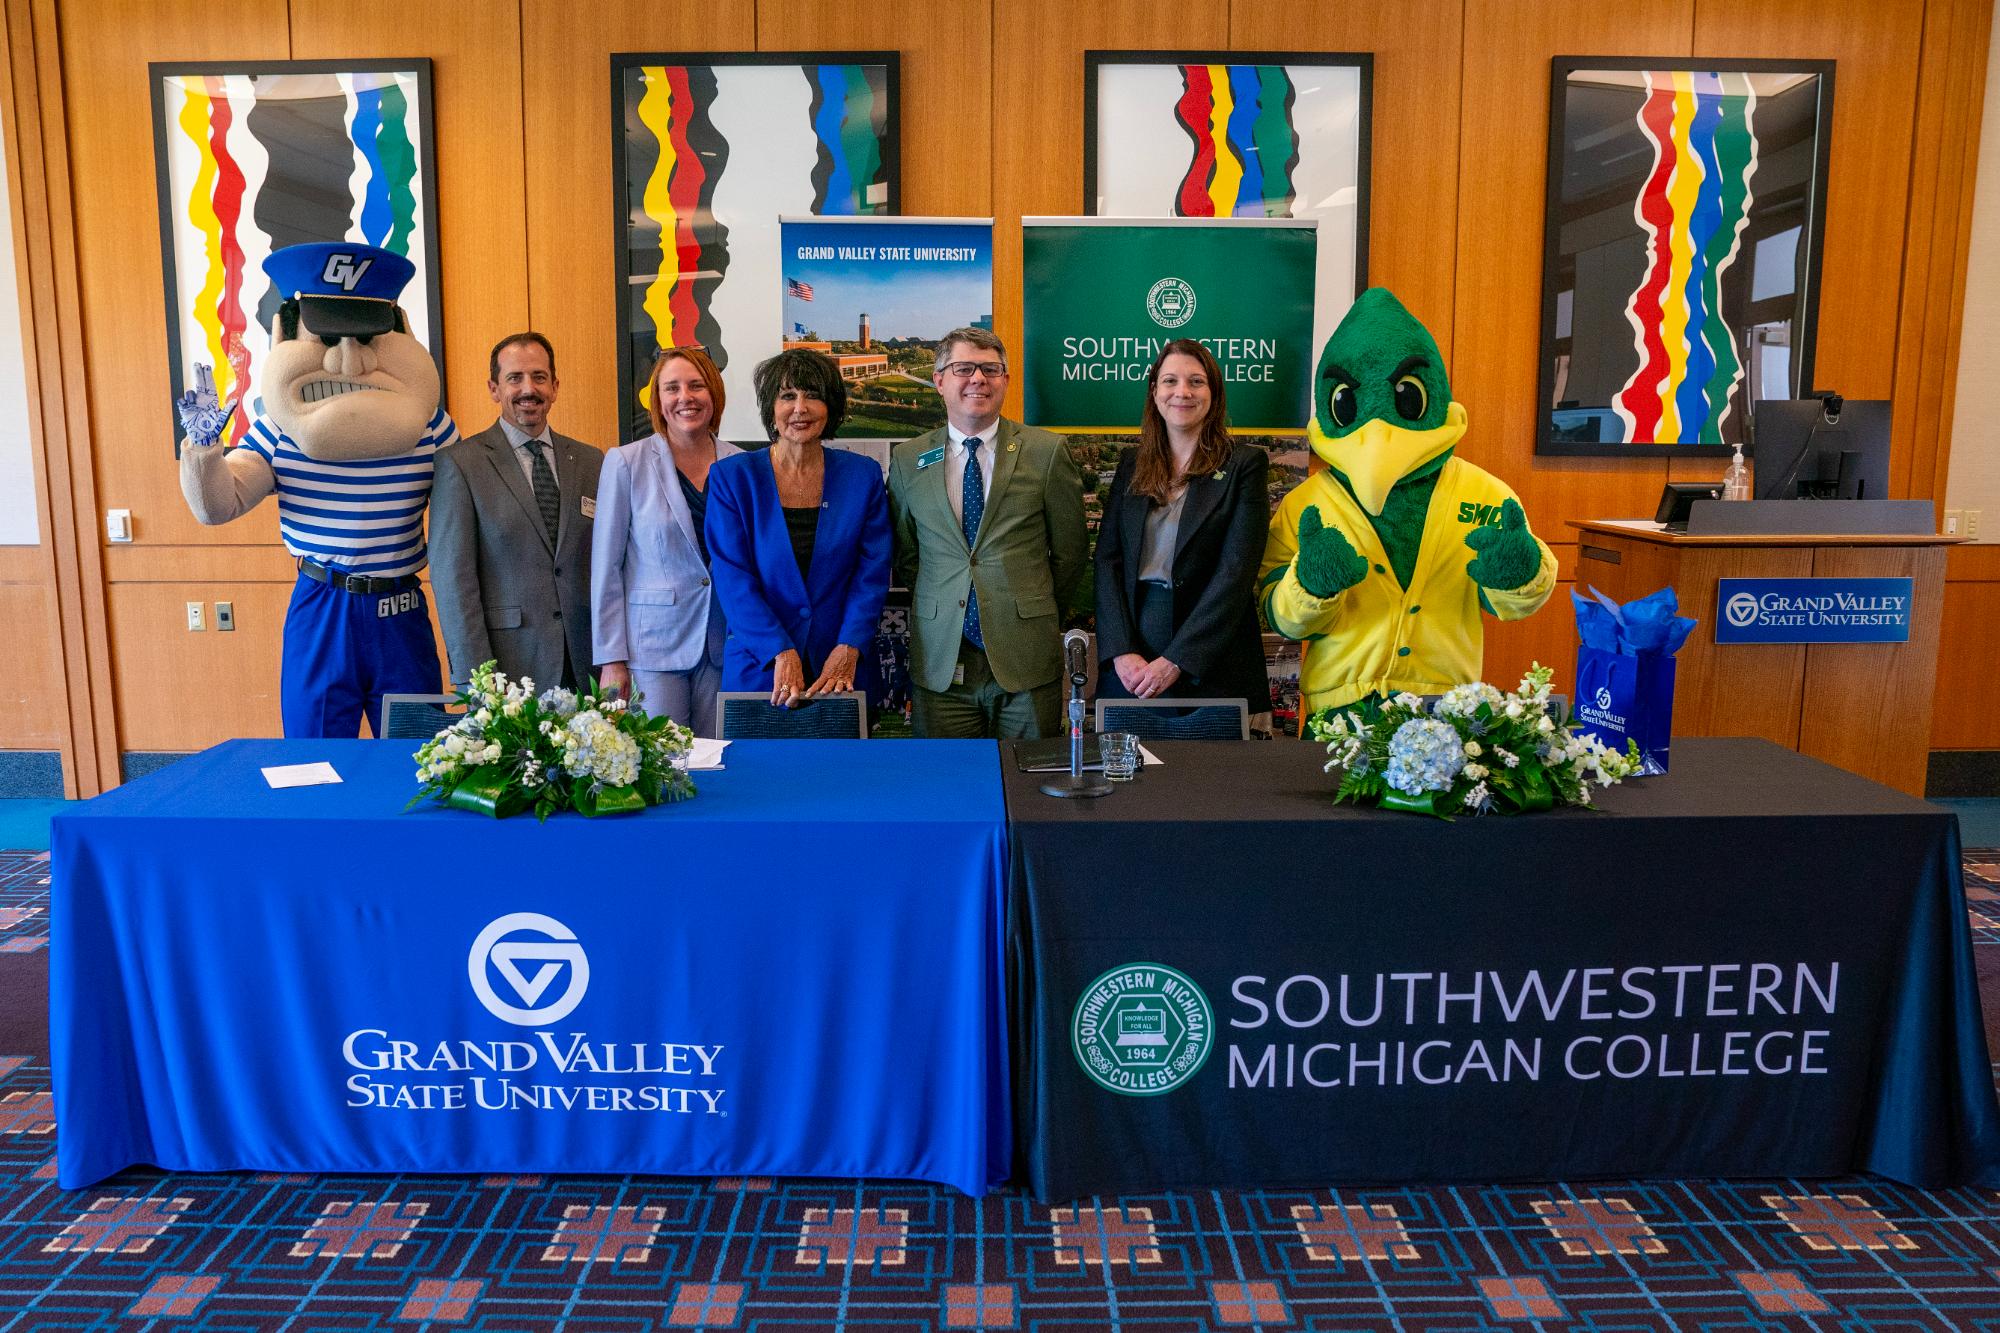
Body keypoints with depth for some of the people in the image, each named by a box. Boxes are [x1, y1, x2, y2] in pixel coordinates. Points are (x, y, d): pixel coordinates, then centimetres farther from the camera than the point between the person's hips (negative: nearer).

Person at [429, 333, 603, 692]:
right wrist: (474, 679, -11)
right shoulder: (459, 464, -1)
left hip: (587, 665, 4)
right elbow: (453, 577, -5)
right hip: (509, 668, -3)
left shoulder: (591, 461, 11)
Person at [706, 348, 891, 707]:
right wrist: (782, 654, -18)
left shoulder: (863, 475, 3)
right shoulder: (731, 477, -1)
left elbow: (872, 574, -1)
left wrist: (847, 650, -14)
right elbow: (733, 580, -7)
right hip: (757, 669, -1)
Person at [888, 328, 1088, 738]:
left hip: (1027, 662, -1)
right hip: (941, 663, 1)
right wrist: (939, 607, 10)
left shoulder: (1045, 452, 0)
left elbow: (1070, 553, 6)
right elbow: (905, 555, 14)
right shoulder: (908, 459, 6)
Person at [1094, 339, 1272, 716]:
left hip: (1210, 666, -3)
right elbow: (1107, 560, 3)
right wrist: (1122, 651, -11)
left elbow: (1236, 572, -9)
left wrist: (1176, 660, -16)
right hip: (1128, 663, 3)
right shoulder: (1131, 464, 10)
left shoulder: (1244, 465, -1)